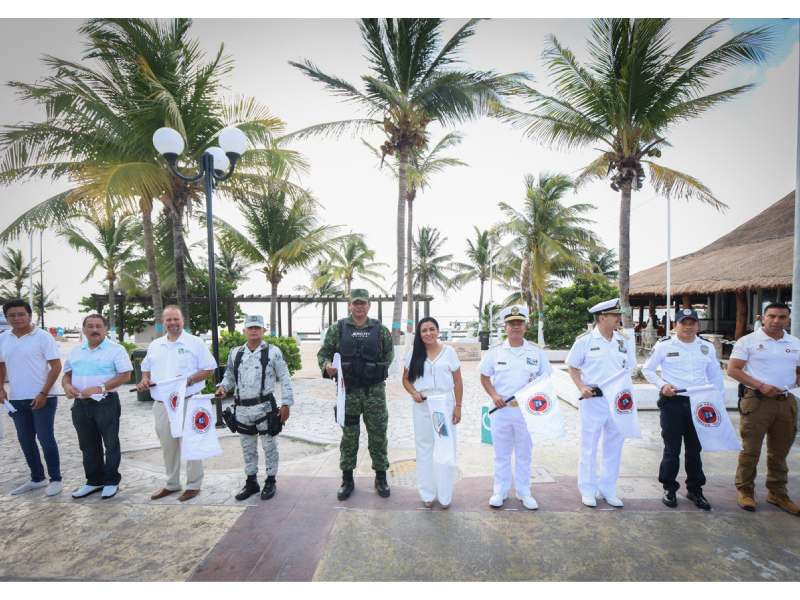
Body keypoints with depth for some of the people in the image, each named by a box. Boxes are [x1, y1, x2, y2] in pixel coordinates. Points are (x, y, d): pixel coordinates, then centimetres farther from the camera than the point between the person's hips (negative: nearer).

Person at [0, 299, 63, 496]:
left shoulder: (43, 337, -10)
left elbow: (56, 366, -12)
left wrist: (43, 394, -16)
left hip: (42, 398, -6)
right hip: (16, 399, 6)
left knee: (46, 439, -1)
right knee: (25, 440, 14)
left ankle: (56, 480, 12)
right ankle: (37, 479, 29)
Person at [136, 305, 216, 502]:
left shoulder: (195, 343, -4)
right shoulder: (155, 345, 13)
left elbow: (210, 369, -6)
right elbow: (146, 368, 23)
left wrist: (190, 380, -20)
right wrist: (145, 379, 1)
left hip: (187, 402, -5)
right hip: (161, 404, 6)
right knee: (168, 445, 16)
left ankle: (193, 485, 16)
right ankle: (171, 484, 32)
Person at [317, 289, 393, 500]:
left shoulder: (380, 329, 2)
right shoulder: (338, 328, 1)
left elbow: (389, 353, 14)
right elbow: (324, 352, 5)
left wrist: (378, 372, 3)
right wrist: (327, 366, -16)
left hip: (375, 391, 0)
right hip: (348, 390, 0)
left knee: (378, 435, 8)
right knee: (348, 437, 11)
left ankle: (381, 478, 26)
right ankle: (347, 480, 26)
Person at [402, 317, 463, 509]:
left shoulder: (449, 351, -1)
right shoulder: (414, 354, 2)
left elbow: (458, 381, 1)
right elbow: (406, 379, 8)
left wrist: (458, 406, -4)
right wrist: (414, 393, -11)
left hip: (445, 404, -1)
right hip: (422, 406, 1)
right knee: (424, 449, 11)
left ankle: (445, 496, 20)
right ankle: (427, 494, 26)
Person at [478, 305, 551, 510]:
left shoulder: (536, 351, 1)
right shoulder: (494, 351, -1)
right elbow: (484, 377, 5)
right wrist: (494, 395, -9)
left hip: (527, 409, 1)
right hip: (501, 408, 0)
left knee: (524, 453, 13)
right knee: (501, 453, 11)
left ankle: (524, 491, 30)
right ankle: (500, 491, 26)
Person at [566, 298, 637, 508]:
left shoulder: (625, 341, 6)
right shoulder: (584, 340, -6)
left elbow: (629, 369, 13)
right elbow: (573, 367, 0)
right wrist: (582, 388, -13)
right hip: (593, 399, -4)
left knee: (614, 445, 12)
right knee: (589, 446, 5)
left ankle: (608, 490, 28)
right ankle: (588, 490, 20)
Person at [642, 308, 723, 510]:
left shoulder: (707, 347, 8)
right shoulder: (663, 345, -2)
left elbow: (715, 376, 15)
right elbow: (647, 369, 4)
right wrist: (662, 385, -10)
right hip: (672, 402, -3)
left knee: (695, 449, 12)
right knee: (672, 449, 4)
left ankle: (695, 490, 27)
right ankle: (669, 488, 19)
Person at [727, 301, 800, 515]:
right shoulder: (748, 341, -2)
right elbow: (732, 369, -7)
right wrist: (761, 386, -15)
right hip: (756, 401, -5)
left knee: (780, 451, 14)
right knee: (750, 450, 0)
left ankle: (777, 492, 28)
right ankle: (745, 491, 13)